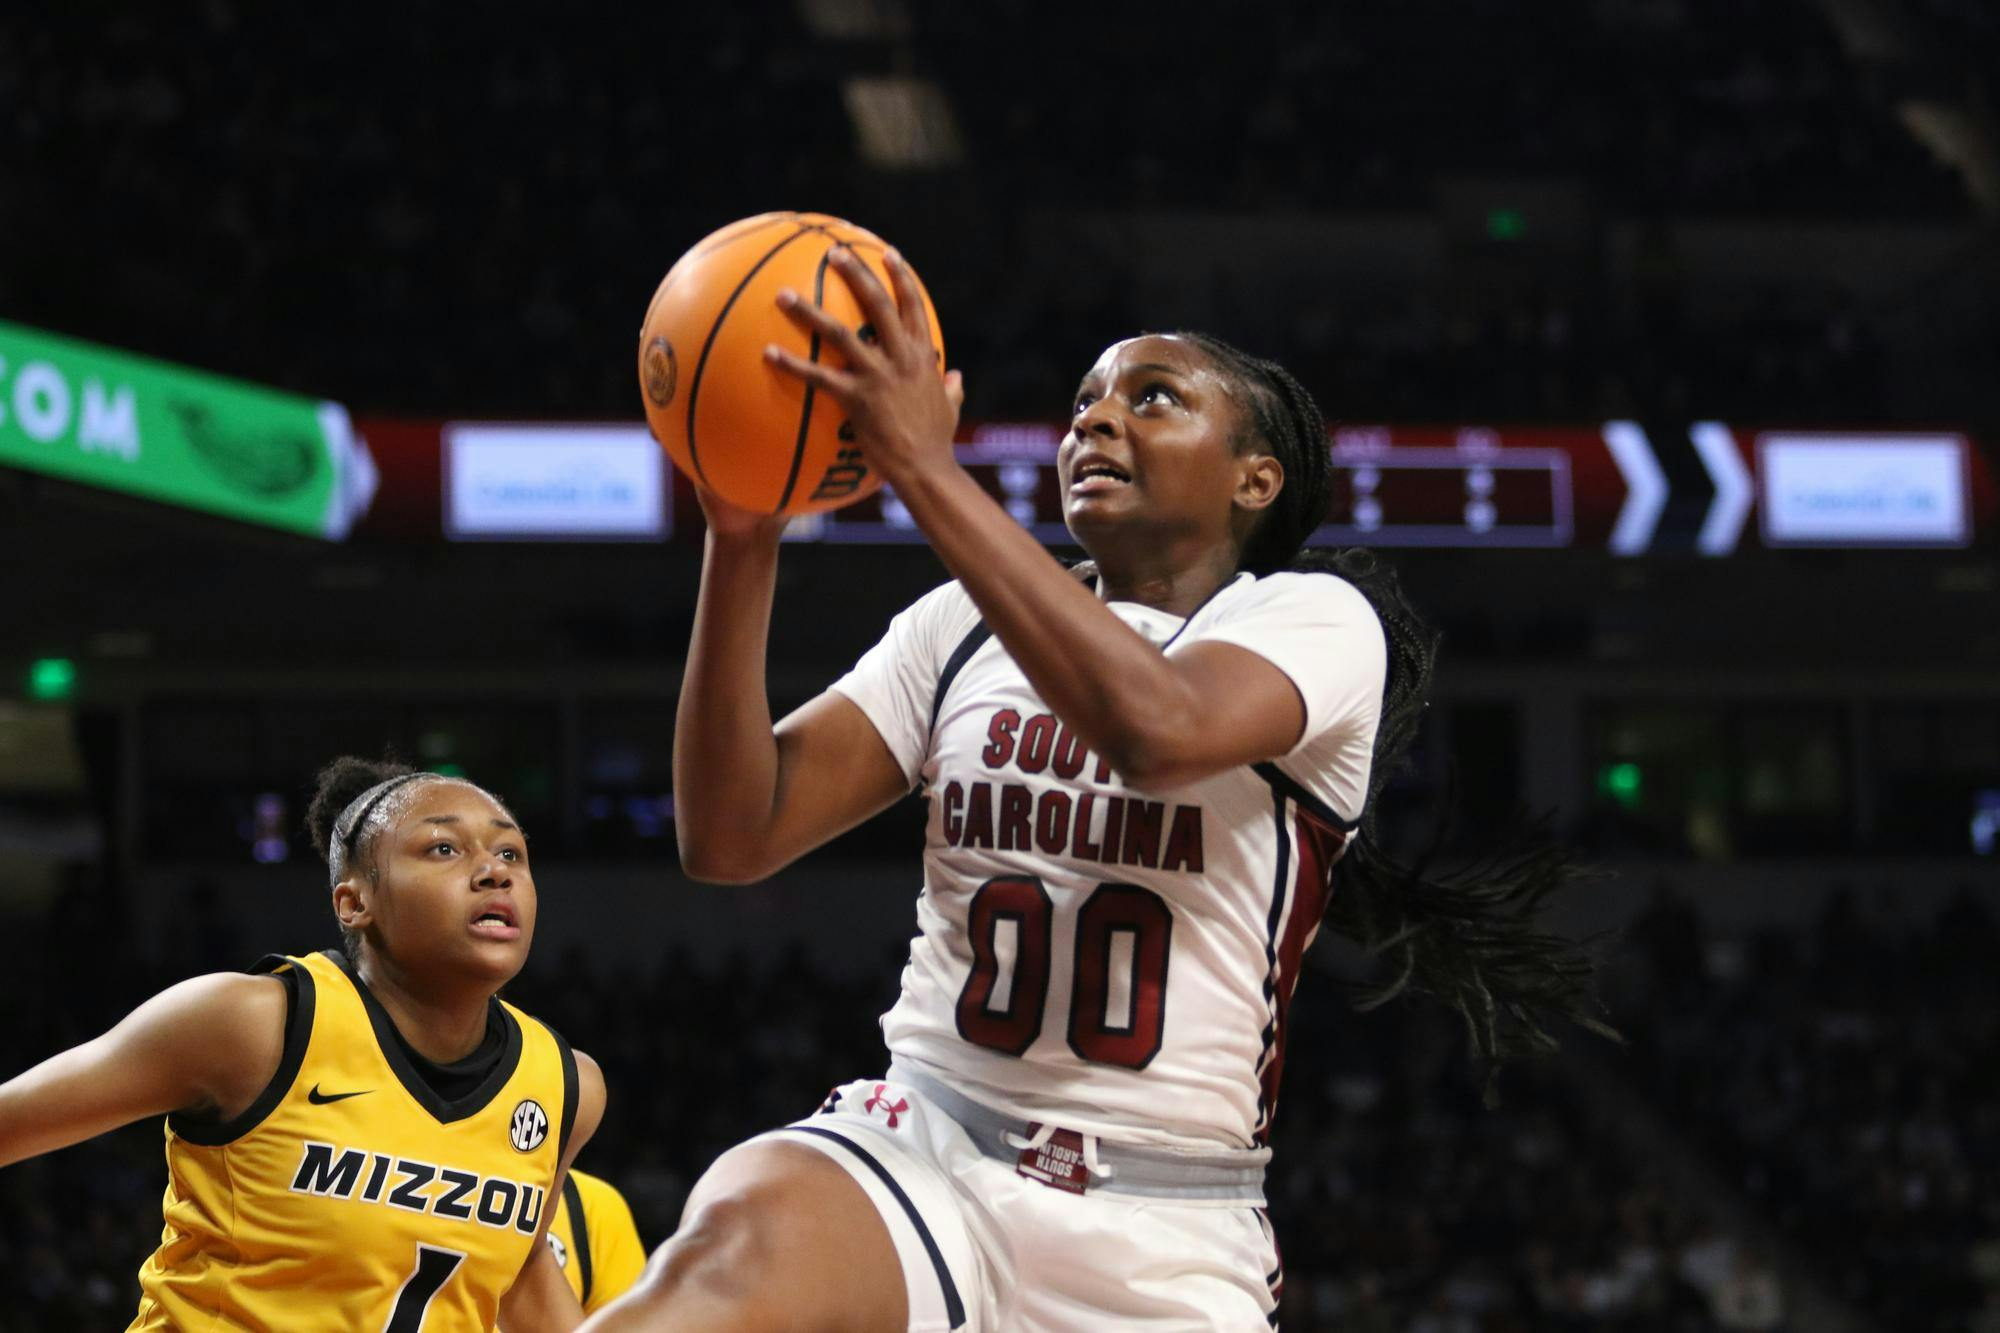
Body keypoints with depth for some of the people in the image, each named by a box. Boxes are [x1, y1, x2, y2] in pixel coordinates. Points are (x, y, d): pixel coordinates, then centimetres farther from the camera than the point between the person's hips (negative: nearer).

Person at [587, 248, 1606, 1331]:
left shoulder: (1318, 619, 0)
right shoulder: (966, 627, 13)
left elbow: (1156, 727, -24)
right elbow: (734, 835, 3)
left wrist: (924, 469, -24)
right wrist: (742, 540, -9)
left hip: (1166, 1231, -1)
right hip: (921, 1148, 1)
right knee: (737, 1246, -33)